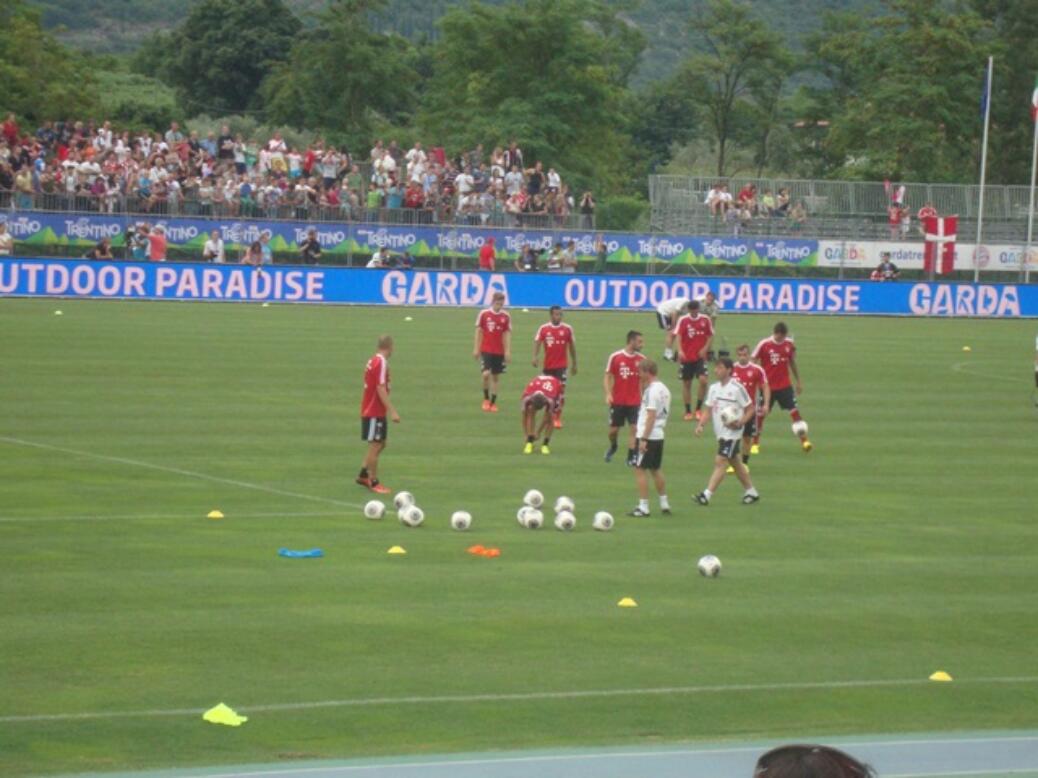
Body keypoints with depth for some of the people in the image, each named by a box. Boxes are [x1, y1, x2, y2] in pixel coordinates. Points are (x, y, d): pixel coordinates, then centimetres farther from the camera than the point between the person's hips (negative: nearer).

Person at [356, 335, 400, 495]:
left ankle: (363, 475, 22)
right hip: (374, 413, -9)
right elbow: (381, 389, -23)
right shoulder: (381, 363, -18)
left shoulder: (373, 361, 10)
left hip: (370, 410, 9)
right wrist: (392, 411, -25)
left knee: (380, 444, 17)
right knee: (375, 445, -2)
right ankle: (373, 482, 4)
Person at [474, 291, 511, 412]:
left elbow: (507, 334, 3)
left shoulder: (506, 317, 1)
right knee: (486, 374, -17)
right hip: (486, 350, -2)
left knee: (496, 376, 6)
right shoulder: (483, 314, -3)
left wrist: (508, 351, -3)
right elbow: (479, 332, 1)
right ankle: (486, 399, 3)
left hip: (499, 351, 2)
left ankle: (493, 402, 15)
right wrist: (476, 349, -1)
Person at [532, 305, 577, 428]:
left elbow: (572, 346, 9)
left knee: (561, 389, -11)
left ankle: (558, 418, -7)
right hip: (547, 365, 1)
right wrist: (535, 356, -26)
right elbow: (537, 342, -7)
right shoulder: (543, 329, 0)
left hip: (561, 365, -1)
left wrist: (574, 364, 13)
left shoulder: (567, 329, 1)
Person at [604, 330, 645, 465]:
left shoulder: (641, 359, 0)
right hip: (617, 401, -1)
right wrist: (608, 394, -13)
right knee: (613, 429, 8)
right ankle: (612, 446, 39)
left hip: (635, 402, 1)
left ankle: (631, 458, -1)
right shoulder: (615, 357, -6)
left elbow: (644, 380, 10)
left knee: (634, 428, -8)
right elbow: (608, 377, -1)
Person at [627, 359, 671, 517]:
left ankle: (643, 507, -4)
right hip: (659, 435, 9)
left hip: (648, 436, -9)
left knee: (640, 470, -4)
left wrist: (643, 438, -21)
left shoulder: (652, 390, -16)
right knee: (656, 470, 18)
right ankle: (664, 505, 21)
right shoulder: (664, 389, 12)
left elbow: (651, 415, -21)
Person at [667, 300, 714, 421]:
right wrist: (680, 350, -30)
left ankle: (698, 409, -1)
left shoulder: (705, 320, 1)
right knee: (686, 383, 5)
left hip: (700, 356, 0)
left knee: (703, 380, -16)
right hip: (686, 357, 0)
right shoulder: (683, 320, -4)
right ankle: (688, 412, 17)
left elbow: (711, 336, 9)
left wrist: (705, 348, -7)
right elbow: (677, 336, -14)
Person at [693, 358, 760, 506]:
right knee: (735, 463, 15)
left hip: (732, 433, -8)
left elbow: (750, 409, -8)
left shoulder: (737, 388, -12)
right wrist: (700, 425, -2)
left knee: (720, 462, -13)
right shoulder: (714, 388, 10)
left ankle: (706, 495, -18)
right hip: (720, 433, 8)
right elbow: (709, 409, 13)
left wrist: (740, 423, -23)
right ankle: (751, 492, 27)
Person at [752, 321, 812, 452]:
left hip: (785, 385, 2)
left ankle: (804, 441, -9)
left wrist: (798, 381, 15)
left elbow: (792, 363, 13)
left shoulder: (789, 344, -1)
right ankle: (755, 444, 22)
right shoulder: (764, 344, -11)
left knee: (795, 411, -9)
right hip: (767, 386, -2)